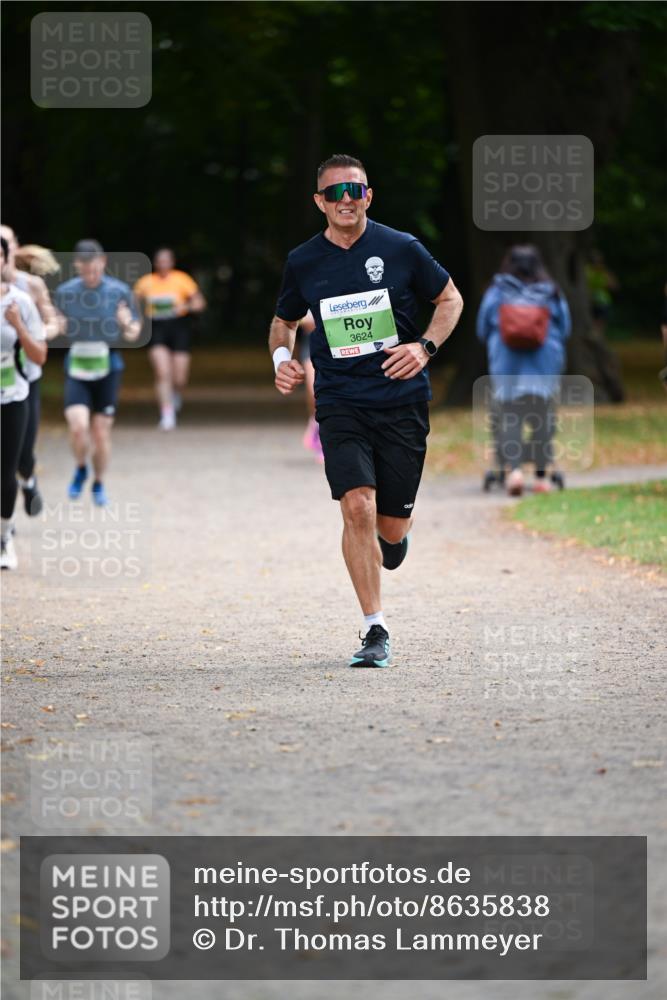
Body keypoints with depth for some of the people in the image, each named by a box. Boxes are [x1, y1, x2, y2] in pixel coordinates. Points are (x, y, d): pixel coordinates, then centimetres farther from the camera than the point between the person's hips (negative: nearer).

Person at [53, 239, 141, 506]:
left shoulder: (120, 292, -4)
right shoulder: (65, 292, -2)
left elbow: (134, 333, 6)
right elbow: (56, 327, 11)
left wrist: (128, 326, -18)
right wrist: (57, 327, -13)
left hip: (107, 367, 0)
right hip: (77, 367, 0)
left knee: (101, 432, 5)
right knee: (78, 426, -17)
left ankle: (99, 484, 29)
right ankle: (81, 469, 14)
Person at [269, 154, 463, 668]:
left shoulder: (401, 249, -2)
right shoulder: (303, 262, 3)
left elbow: (451, 299, 10)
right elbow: (284, 320, 21)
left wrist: (426, 346, -7)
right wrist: (282, 356, 0)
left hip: (401, 402, 0)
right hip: (340, 404, 0)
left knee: (391, 528, 3)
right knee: (357, 506, -18)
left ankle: (396, 530, 44)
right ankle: (376, 631, -11)